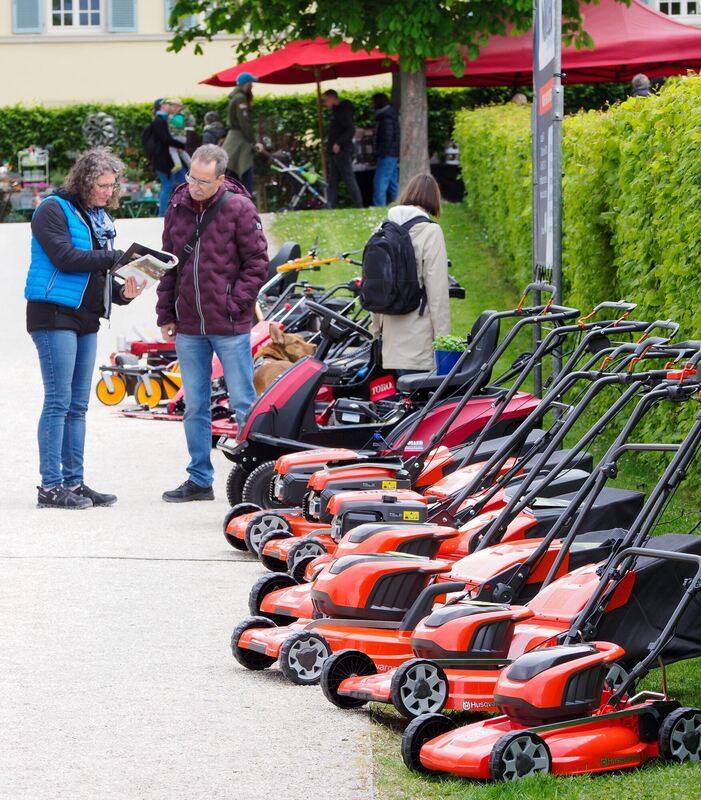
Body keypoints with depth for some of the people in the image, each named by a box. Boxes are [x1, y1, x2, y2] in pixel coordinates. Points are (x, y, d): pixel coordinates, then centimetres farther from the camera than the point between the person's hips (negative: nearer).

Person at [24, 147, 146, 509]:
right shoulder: (54, 209, -6)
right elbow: (64, 258, -18)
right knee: (58, 401, -9)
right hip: (54, 314, -8)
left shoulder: (100, 218, 18)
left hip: (86, 318, 8)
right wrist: (115, 258, -17)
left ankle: (73, 482, 13)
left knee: (77, 406, 9)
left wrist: (122, 292, -1)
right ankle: (50, 486, -8)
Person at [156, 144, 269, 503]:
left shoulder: (239, 208, -7)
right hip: (188, 328, 5)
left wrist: (235, 304, -11)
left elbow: (257, 263, -5)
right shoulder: (177, 208, 7)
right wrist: (166, 315, 11)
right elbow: (168, 267, 15)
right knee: (194, 406, 10)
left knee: (243, 403, 0)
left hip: (230, 327, -5)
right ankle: (199, 479, 17)